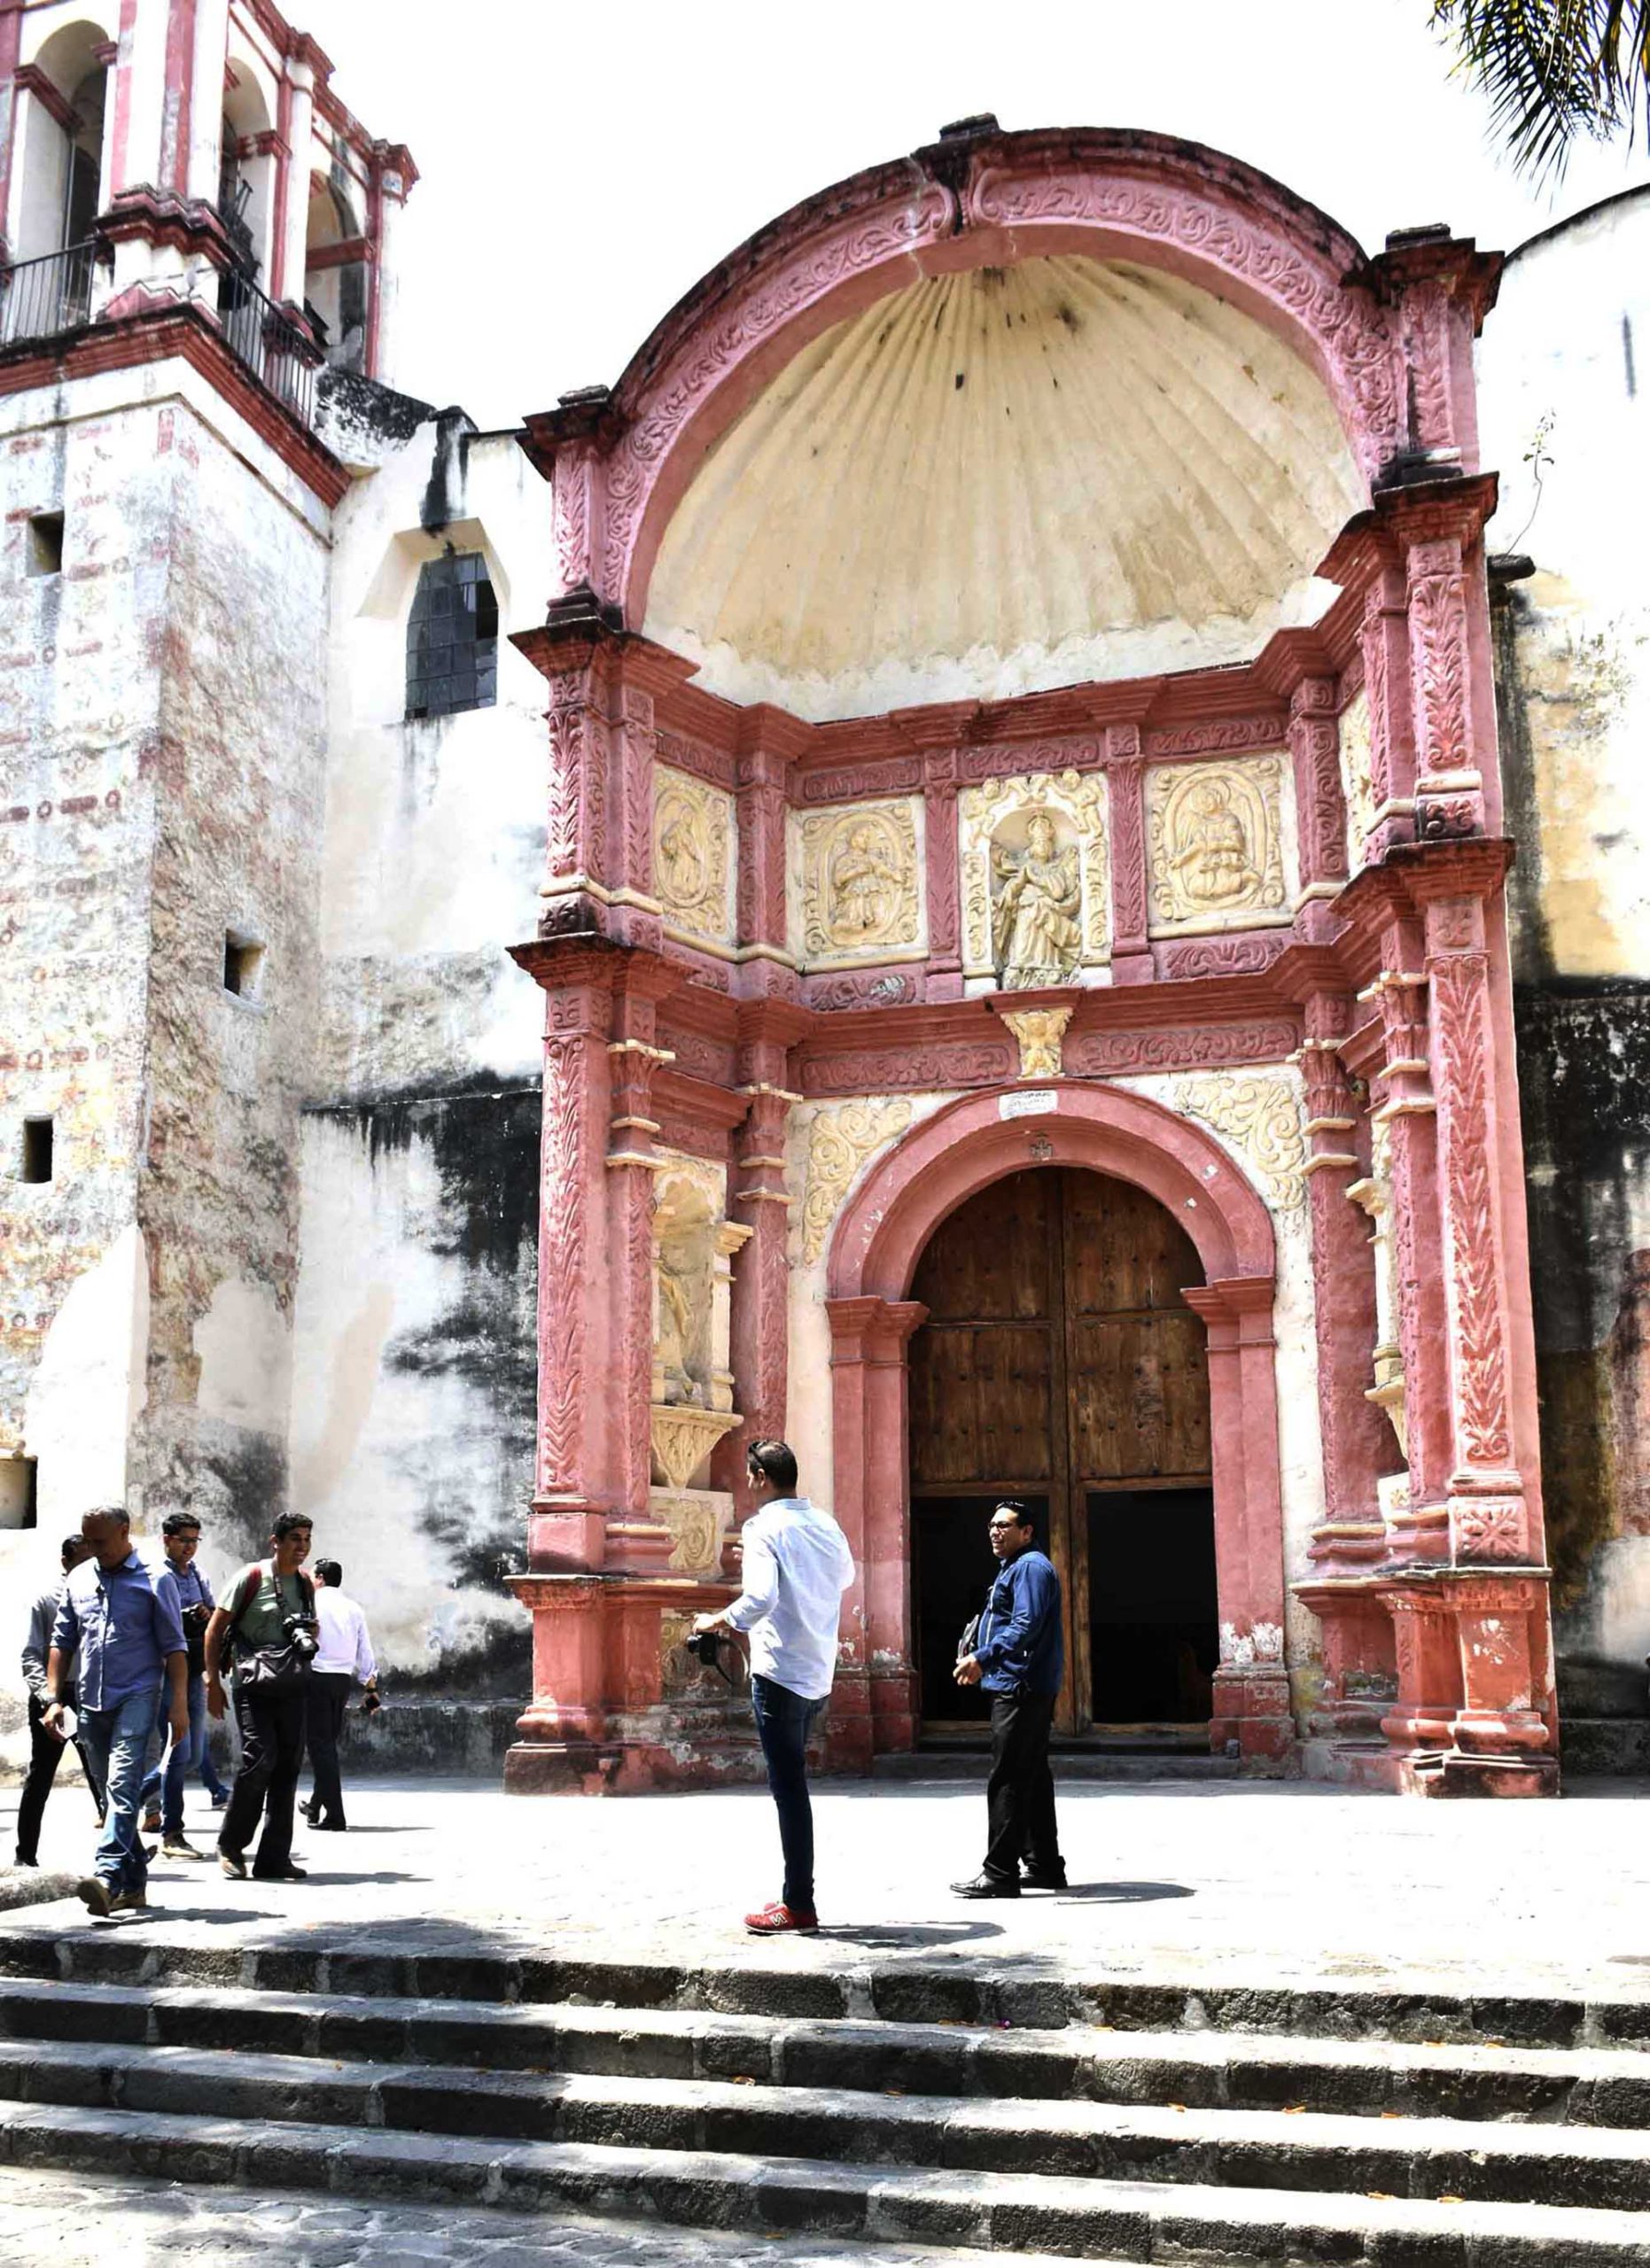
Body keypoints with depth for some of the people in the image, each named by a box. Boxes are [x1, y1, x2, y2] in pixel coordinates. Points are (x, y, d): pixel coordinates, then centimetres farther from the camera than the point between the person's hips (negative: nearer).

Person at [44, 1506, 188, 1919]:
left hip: (137, 1698, -5)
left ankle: (107, 1877, -31)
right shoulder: (78, 1579, 12)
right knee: (113, 1793, 10)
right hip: (92, 1702, 5)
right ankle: (134, 1883, 18)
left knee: (122, 1786, -19)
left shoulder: (156, 1579, -1)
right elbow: (62, 1642, 16)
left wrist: (179, 1703, -9)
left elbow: (173, 1647, -2)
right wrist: (55, 1698, 8)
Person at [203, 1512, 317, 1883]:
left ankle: (274, 1858, 9)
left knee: (288, 1766, 3)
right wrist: (213, 1682, -7)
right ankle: (230, 1845, 4)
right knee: (259, 1759, -16)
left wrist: (309, 1637, 3)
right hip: (252, 1684, -6)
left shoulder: (306, 1585, 13)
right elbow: (215, 1629, -3)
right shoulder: (251, 1577, -5)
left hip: (291, 1685, 6)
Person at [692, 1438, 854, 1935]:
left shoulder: (764, 1527, -12)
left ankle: (798, 1905, 0)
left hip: (779, 1673, -7)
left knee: (789, 1789, -3)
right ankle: (798, 1895, 18)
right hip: (819, 1675, 8)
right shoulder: (825, 1525, 10)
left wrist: (717, 1621, -8)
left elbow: (760, 1598, -25)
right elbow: (845, 1576, 28)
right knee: (794, 1786, 16)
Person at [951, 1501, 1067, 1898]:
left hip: (1021, 1689, -11)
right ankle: (1044, 1866, 20)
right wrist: (984, 1660, 21)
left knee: (1008, 1780, -10)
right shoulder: (1014, 1568, 22)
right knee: (1033, 1778, 14)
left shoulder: (1031, 1567, -12)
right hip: (1022, 1689, 11)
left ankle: (1000, 1872, -10)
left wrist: (983, 1658, -31)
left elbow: (1025, 1627, -24)